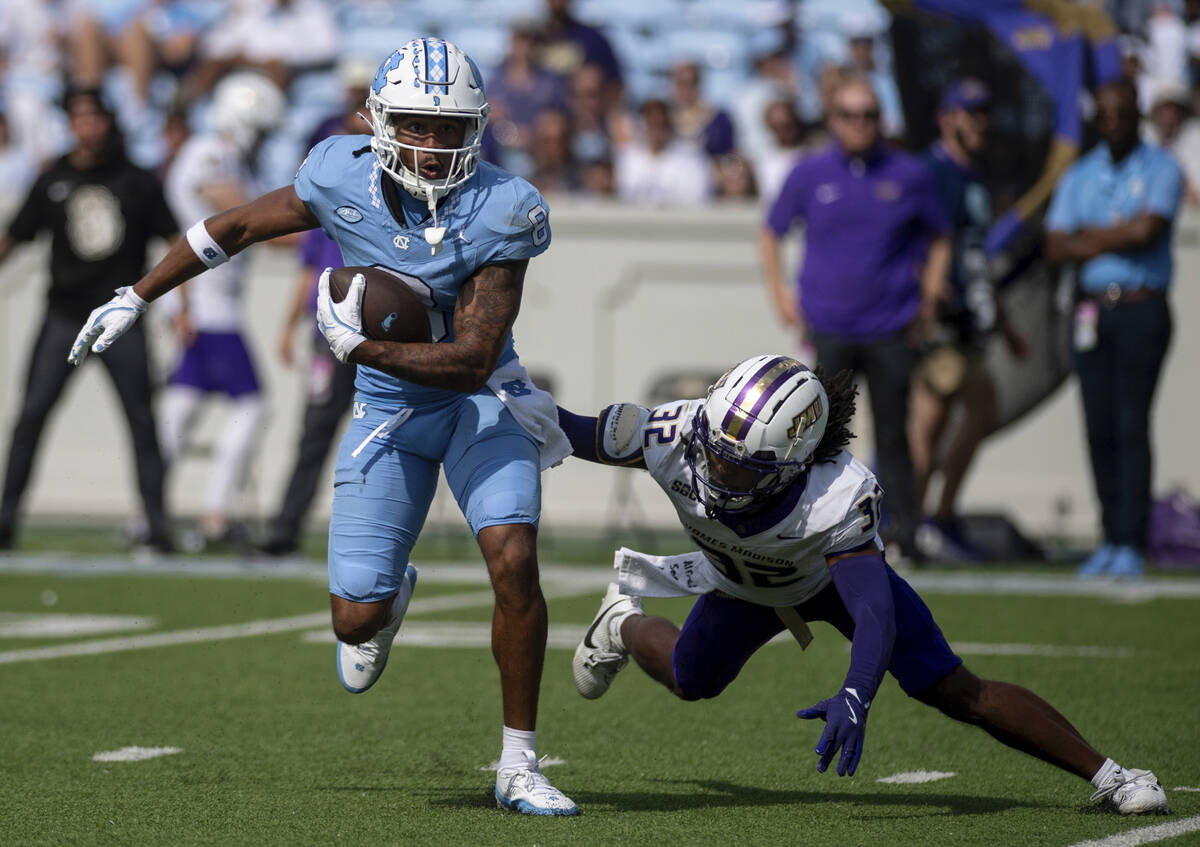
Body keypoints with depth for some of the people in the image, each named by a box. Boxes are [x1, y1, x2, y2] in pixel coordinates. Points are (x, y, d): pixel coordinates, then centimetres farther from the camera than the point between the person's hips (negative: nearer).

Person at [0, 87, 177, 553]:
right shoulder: (53, 182, 6)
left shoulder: (138, 182, 4)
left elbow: (175, 242, 7)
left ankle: (157, 525, 3)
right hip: (65, 317, 1)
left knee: (142, 422, -3)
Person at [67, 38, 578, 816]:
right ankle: (386, 597, 39)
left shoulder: (499, 213, -23)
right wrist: (136, 299, 10)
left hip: (480, 402, -2)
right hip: (389, 413, 2)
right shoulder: (345, 180, -13)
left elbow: (472, 362, -25)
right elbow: (238, 227, 4)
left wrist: (359, 347, -32)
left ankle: (519, 766, -8)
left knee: (514, 562, -23)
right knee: (357, 622, -4)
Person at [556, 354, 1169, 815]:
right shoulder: (677, 437, -40)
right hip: (745, 586, 3)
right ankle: (624, 623, 55)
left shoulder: (840, 495, -47)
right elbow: (578, 436, -23)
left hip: (837, 569, -3)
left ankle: (1106, 776, 5)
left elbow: (874, 614, -50)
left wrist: (855, 698, -66)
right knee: (690, 681, 21)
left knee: (955, 692, -6)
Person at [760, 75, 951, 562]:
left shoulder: (909, 176, 5)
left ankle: (903, 531, 5)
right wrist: (779, 294, 7)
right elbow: (770, 234, 16)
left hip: (891, 331, 0)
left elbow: (939, 239, 16)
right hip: (826, 329, 0)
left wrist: (930, 297, 6)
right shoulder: (809, 175, 5)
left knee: (893, 435, 1)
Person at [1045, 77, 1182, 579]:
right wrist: (1119, 235, -7)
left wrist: (1089, 235, -2)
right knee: (1099, 429, 3)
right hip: (1092, 312, 4)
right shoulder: (1078, 177, 15)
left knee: (1131, 426, -11)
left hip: (1143, 309, -4)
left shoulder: (1161, 170, 3)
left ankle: (1132, 545, -11)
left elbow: (1148, 230, -14)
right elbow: (1057, 248, 4)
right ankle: (1111, 540, 10)